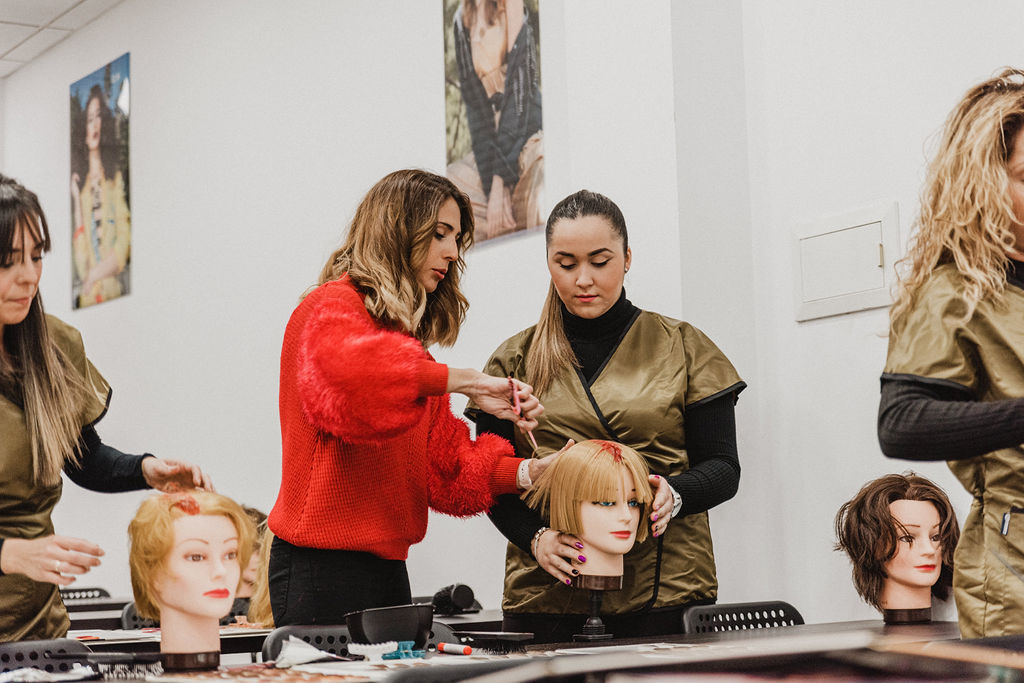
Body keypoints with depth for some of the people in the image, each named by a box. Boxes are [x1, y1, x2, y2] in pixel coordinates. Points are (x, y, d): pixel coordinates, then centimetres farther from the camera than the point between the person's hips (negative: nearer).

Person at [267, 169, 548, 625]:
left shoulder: (407, 340, 18)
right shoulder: (330, 308, -7)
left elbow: (445, 466, 13)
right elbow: (351, 365, -34)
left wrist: (524, 472, -4)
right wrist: (464, 382, -29)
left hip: (387, 566, 8)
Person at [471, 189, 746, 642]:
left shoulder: (684, 348, 8)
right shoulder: (515, 361, 10)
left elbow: (723, 468, 5)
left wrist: (675, 494, -16)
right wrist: (536, 537, -11)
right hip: (544, 593, 1)